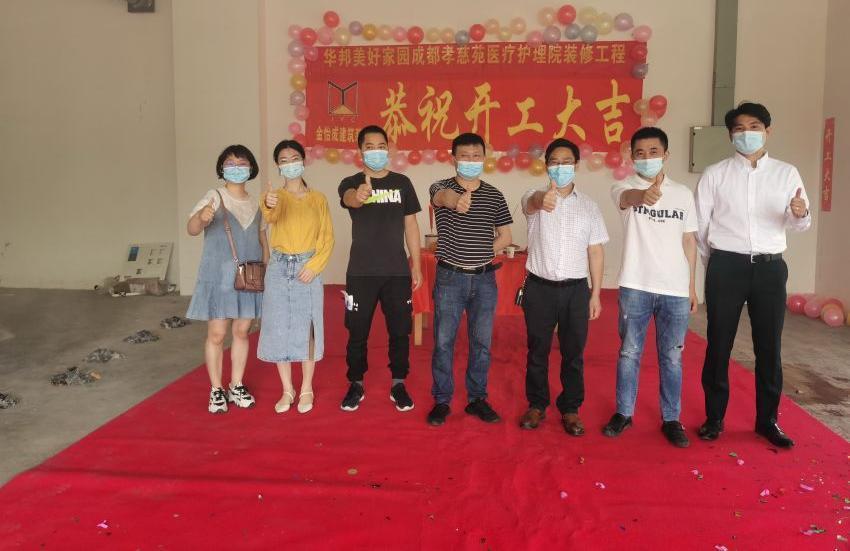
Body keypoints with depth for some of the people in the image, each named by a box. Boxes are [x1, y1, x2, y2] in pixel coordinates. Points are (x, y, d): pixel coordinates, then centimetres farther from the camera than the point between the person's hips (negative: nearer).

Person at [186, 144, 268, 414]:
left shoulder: (255, 203, 9)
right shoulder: (215, 197, -6)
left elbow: (262, 240, 15)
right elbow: (192, 229, -21)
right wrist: (201, 217, -43)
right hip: (218, 276, -4)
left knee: (242, 332, 9)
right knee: (217, 334, -1)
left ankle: (236, 386, 21)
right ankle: (216, 390, 12)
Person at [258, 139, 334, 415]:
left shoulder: (318, 199, 5)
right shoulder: (275, 195, 2)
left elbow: (328, 238, 3)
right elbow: (272, 216, -23)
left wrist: (314, 265, -12)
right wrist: (268, 204, -47)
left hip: (308, 268, 0)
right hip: (279, 269, 1)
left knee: (307, 328, 2)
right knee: (279, 328, 3)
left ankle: (306, 389, 16)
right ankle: (287, 390, 17)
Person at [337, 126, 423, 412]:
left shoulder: (402, 182, 6)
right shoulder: (351, 183, -2)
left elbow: (410, 225, 8)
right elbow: (348, 198, -27)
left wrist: (416, 265, 5)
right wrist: (359, 196, -52)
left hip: (397, 272, 2)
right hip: (361, 273, -1)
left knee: (400, 331, 7)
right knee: (357, 332, 7)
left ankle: (398, 385, 23)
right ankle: (356, 385, 23)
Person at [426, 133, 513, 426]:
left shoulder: (494, 195, 6)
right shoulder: (441, 187, -4)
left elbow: (505, 237, 12)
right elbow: (443, 196, -30)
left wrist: (481, 255, -3)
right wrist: (457, 199, -54)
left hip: (484, 279, 2)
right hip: (450, 278, -2)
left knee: (481, 342, 9)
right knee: (443, 342, 3)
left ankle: (477, 398, 23)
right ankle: (441, 400, 16)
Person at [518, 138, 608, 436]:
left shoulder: (589, 206, 6)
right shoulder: (536, 196, -3)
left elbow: (595, 251, 7)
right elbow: (532, 202, -30)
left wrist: (596, 294, 2)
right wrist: (543, 199, -55)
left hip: (575, 289, 2)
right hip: (539, 287, -1)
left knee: (573, 353, 9)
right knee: (537, 351, 9)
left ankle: (570, 409, 23)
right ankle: (537, 405, 25)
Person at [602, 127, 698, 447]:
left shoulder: (683, 194, 8)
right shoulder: (623, 187, -2)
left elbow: (689, 241, 12)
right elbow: (628, 197, -28)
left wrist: (692, 285, 9)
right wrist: (644, 194, -52)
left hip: (675, 290, 2)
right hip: (635, 287, -2)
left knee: (672, 357, 8)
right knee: (629, 353, 7)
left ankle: (671, 419, 20)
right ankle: (624, 412, 21)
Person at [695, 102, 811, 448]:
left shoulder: (787, 173, 7)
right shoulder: (715, 174, 1)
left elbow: (799, 224, 7)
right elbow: (700, 224, 4)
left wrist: (800, 214, -16)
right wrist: (715, 263, 9)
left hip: (770, 267, 2)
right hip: (726, 267, -1)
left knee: (769, 346, 8)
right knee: (719, 345, 4)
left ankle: (767, 420, 22)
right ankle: (714, 417, 17)